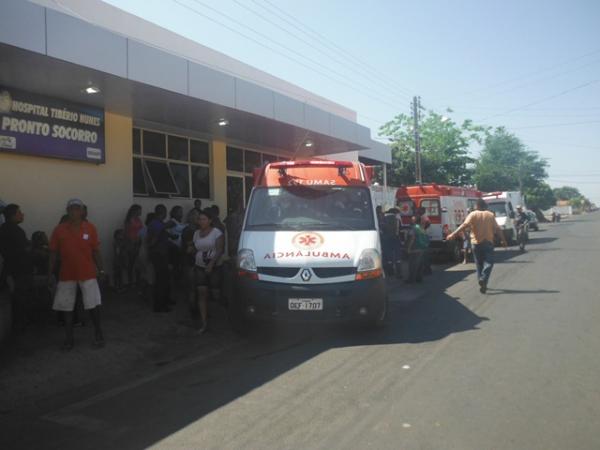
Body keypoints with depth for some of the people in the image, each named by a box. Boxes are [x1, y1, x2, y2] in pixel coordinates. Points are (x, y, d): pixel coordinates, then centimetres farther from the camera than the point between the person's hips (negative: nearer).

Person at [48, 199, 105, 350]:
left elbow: (96, 251, 2)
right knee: (67, 307, 8)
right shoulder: (59, 230, -2)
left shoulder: (90, 228, -3)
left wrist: (101, 269, -2)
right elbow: (53, 253, 2)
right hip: (66, 275, 1)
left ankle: (98, 333, 20)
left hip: (88, 273, -1)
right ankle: (69, 338, 20)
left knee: (93, 304, 1)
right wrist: (50, 274, 0)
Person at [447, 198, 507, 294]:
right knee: (488, 262, 1)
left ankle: (481, 282, 18)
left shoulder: (473, 215, -2)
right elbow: (497, 229, 2)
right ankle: (483, 279, -22)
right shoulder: (490, 215, 3)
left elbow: (464, 225, -17)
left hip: (476, 242, 1)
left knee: (479, 263, 14)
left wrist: (453, 234, -23)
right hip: (488, 242, -1)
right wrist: (503, 240, 13)